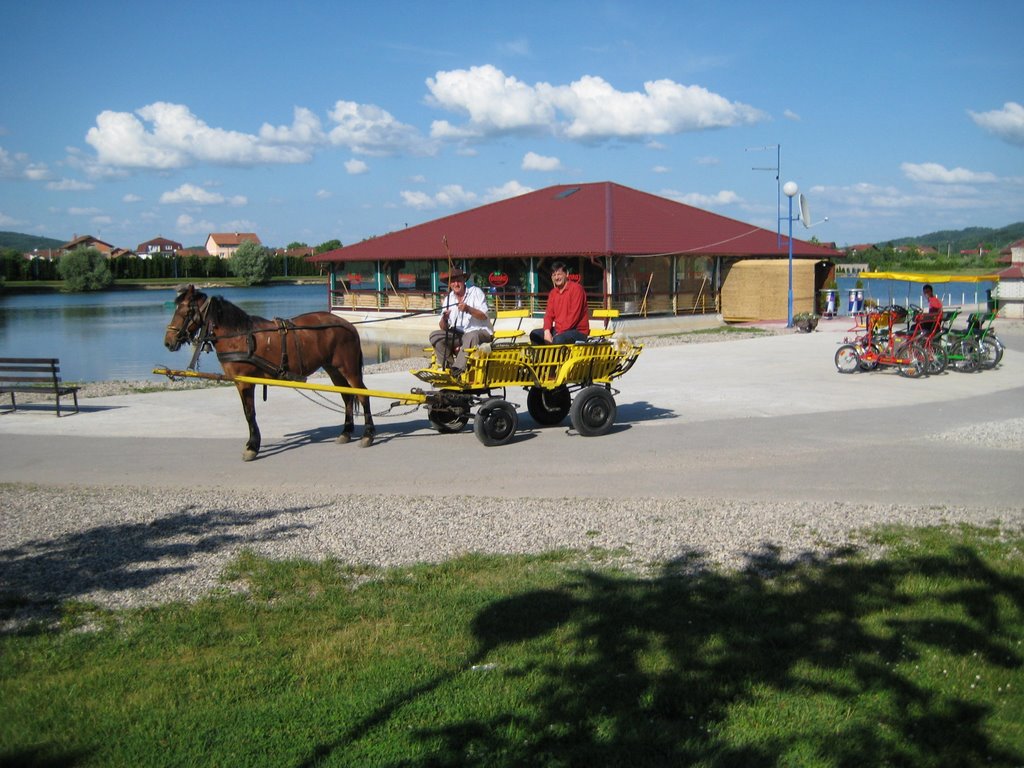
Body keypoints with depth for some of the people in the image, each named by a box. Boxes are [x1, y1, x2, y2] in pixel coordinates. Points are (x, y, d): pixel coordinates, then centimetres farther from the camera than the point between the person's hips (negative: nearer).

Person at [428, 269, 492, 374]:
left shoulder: (475, 292, -4)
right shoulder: (448, 299, 9)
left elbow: (484, 316, -13)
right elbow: (444, 328, 5)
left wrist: (468, 309, -29)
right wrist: (444, 319, -19)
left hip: (479, 331, -5)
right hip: (458, 334, 5)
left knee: (472, 336, -39)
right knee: (435, 336, -13)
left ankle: (458, 369, -41)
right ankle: (449, 367, -19)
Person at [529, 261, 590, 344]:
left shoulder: (576, 288, -11)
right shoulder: (553, 292, 12)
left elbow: (574, 315, -19)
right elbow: (549, 314, 8)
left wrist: (559, 333, -21)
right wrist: (547, 331, -13)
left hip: (578, 331, -8)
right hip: (558, 329, 8)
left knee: (558, 340, -36)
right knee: (534, 334, -3)